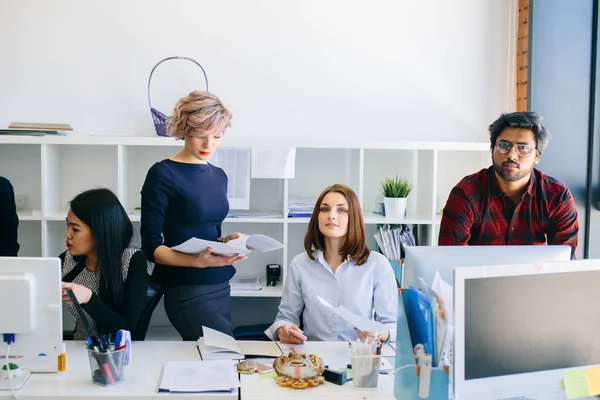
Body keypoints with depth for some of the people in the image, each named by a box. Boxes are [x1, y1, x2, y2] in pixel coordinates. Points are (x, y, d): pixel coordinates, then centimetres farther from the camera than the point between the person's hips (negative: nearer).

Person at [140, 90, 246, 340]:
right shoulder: (163, 175, -9)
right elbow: (152, 246, -11)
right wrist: (198, 261, -25)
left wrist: (227, 242, -2)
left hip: (220, 285, 6)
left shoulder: (219, 176, 11)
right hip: (187, 291, -6)